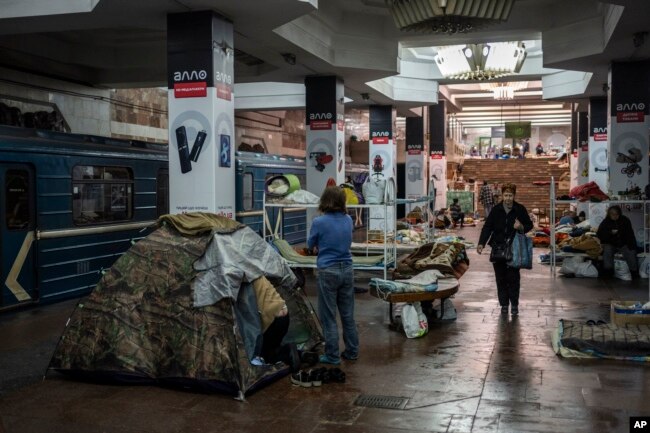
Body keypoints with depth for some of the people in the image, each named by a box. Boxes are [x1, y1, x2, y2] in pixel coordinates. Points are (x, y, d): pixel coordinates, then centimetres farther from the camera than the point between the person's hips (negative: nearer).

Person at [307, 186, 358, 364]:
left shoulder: (319, 222, -13)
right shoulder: (348, 220, 1)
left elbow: (310, 245, 3)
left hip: (328, 271, -5)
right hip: (347, 270, 5)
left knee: (328, 316, 5)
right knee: (348, 314, 14)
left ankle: (332, 356, 10)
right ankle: (352, 351, 23)